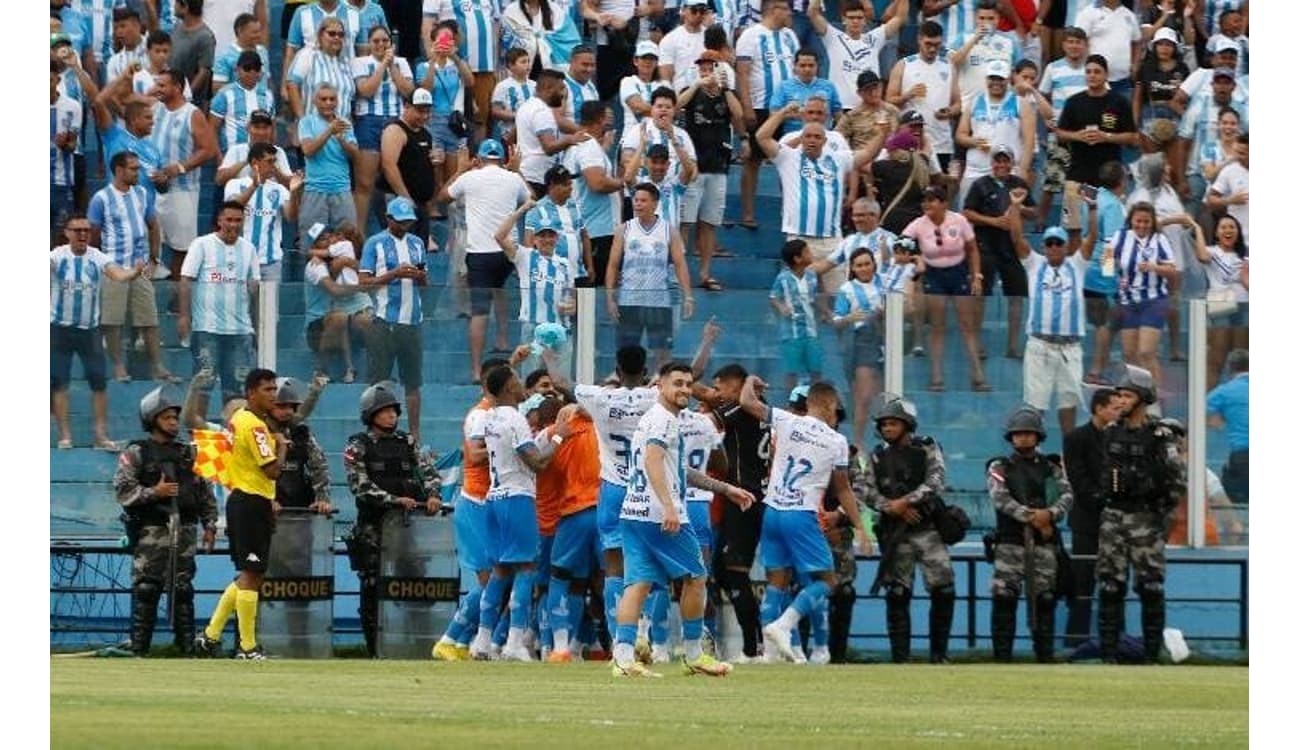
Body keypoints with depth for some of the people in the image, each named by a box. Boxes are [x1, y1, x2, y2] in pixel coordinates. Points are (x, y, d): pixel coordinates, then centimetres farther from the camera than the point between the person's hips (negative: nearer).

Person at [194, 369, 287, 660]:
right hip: (252, 503, -10)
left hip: (240, 500, 10)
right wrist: (281, 446, -3)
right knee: (251, 574, -6)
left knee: (249, 575, 16)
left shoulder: (239, 419, 15)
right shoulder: (254, 425, -16)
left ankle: (211, 636, 15)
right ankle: (248, 647, -4)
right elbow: (272, 470, -21)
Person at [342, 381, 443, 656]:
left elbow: (429, 471, 7)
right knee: (373, 585, -2)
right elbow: (361, 486, -9)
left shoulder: (408, 443, 14)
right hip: (373, 527, -3)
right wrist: (394, 500, -20)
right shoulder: (358, 447, 2)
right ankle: (375, 649, 3)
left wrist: (433, 495, -14)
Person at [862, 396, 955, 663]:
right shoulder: (879, 455, 11)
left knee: (943, 590, -8)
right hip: (894, 532, 2)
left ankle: (939, 654, 2)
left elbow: (935, 483, -11)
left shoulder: (927, 449, 3)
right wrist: (894, 508, -12)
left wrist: (906, 501, -20)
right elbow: (870, 493, 4)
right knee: (897, 594, -1)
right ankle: (899, 657, 4)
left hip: (927, 529, -2)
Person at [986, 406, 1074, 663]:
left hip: (1043, 545, 2)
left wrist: (1050, 514, -22)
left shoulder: (1051, 468, 13)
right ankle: (1001, 656, -7)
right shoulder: (1000, 467, 8)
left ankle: (1045, 656, 5)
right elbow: (1000, 498, -8)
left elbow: (1067, 496, -1)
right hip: (1010, 543, -2)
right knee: (1004, 598, -9)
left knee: (1045, 599, 1)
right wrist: (1032, 518, -16)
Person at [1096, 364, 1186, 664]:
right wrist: (1102, 502, 13)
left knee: (1150, 588, -2)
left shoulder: (1159, 436, -8)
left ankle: (1152, 654, 3)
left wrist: (1162, 512, -9)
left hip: (1145, 520, -5)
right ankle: (1108, 654, 6)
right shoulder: (1111, 434, 9)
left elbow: (1178, 478, -10)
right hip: (1112, 517, 5)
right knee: (1109, 587, 3)